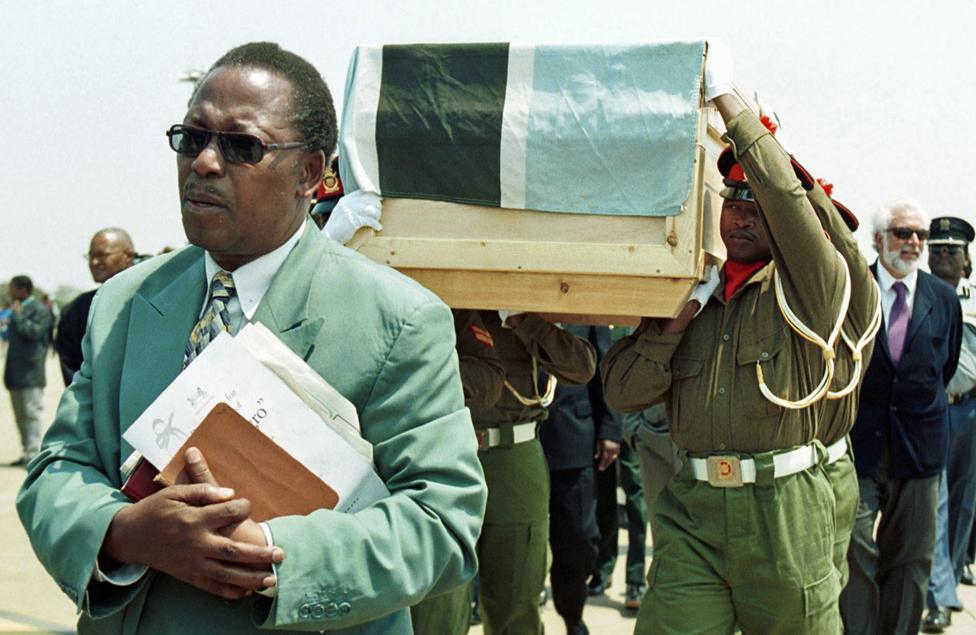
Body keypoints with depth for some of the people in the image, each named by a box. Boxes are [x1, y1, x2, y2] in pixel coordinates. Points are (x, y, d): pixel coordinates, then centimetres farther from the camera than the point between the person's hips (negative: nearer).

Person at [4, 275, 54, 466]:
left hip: (30, 372, -9)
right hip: (16, 375, 9)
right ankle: (27, 454, 19)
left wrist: (18, 316, -17)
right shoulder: (17, 309, 17)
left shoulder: (39, 309, -9)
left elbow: (35, 332, -23)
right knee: (21, 415, 13)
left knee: (32, 413, -8)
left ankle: (33, 453, -8)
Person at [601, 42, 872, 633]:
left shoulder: (811, 287, 2)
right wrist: (674, 324, -6)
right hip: (693, 504, 3)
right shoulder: (691, 291, 14)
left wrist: (728, 97, -16)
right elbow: (623, 392, 8)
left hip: (783, 503, -3)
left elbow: (785, 195, -16)